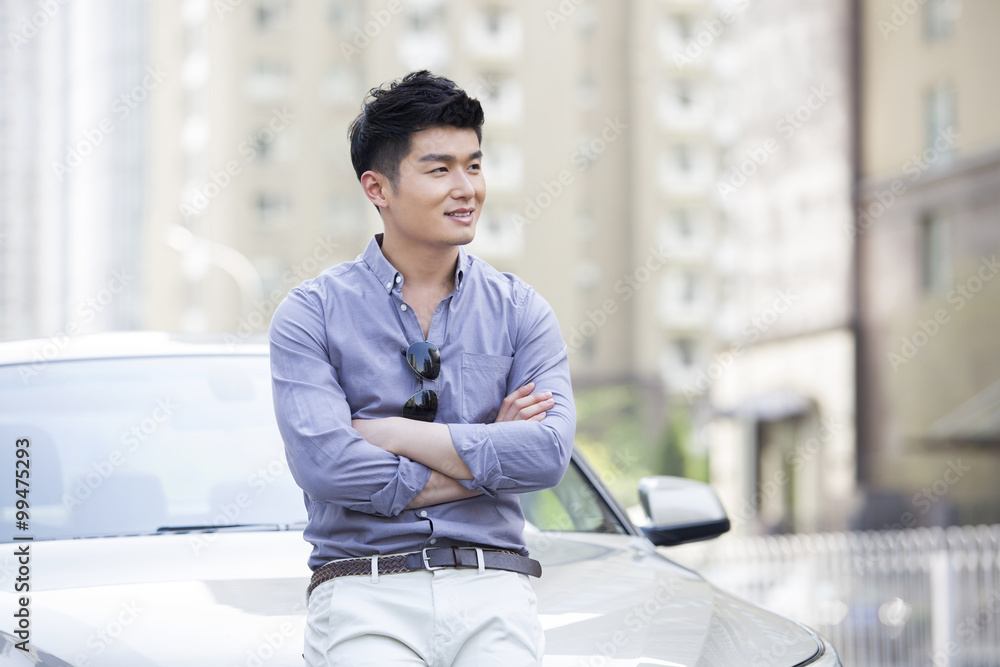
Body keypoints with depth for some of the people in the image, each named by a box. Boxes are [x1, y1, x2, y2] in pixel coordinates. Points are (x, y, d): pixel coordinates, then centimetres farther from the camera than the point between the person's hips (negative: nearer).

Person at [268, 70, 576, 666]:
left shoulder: (520, 311, 11)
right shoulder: (312, 314, 4)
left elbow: (549, 452, -4)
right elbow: (324, 466, -9)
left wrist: (392, 432, -5)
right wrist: (486, 455, -3)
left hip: (492, 592, 2)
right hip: (362, 590, -2)